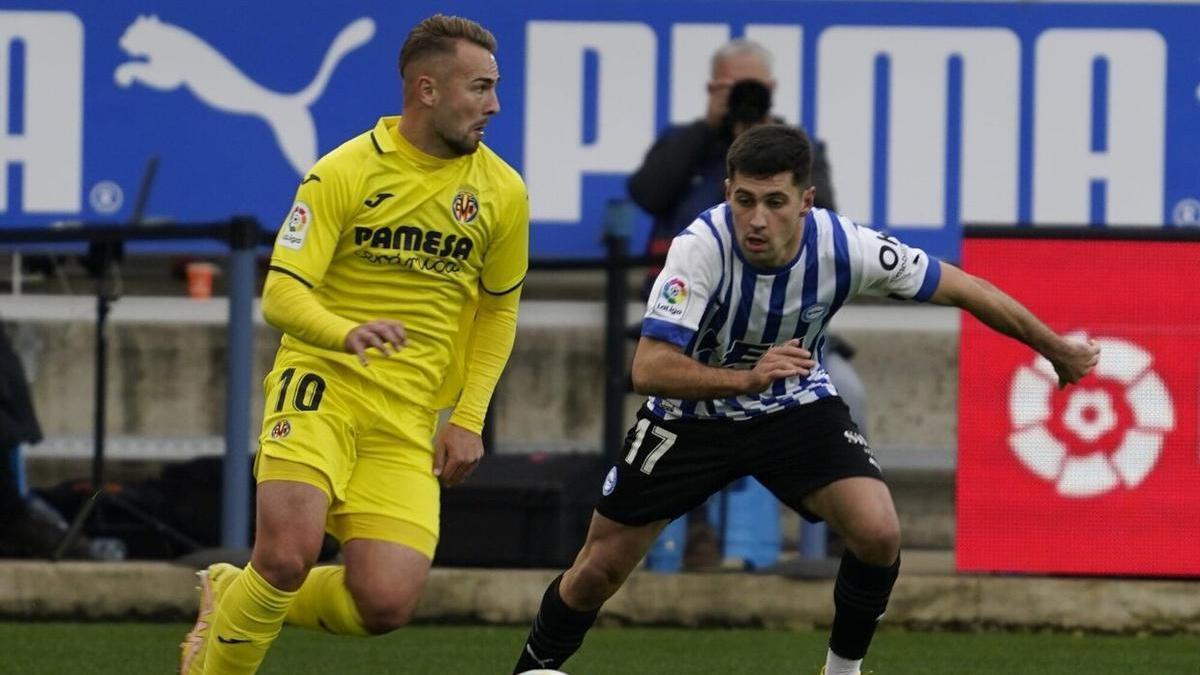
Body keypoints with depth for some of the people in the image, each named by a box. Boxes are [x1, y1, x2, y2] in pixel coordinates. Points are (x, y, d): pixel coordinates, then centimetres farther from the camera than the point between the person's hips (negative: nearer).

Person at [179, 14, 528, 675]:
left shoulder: (502, 193, 4)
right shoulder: (344, 173, -7)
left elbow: (497, 310, 19)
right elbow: (280, 295, -11)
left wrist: (468, 420, 8)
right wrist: (348, 333, -32)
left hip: (407, 422, 3)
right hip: (320, 386, -3)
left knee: (386, 603, -12)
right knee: (287, 556, -26)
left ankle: (232, 595, 17)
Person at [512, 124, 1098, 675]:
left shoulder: (845, 248, -25)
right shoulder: (702, 248, -32)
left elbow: (962, 289, -11)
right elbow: (649, 369, -37)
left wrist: (1060, 351, -1)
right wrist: (747, 379, -52)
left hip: (797, 407, 1)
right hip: (692, 414, -1)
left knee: (878, 534, -20)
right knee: (599, 571, 2)